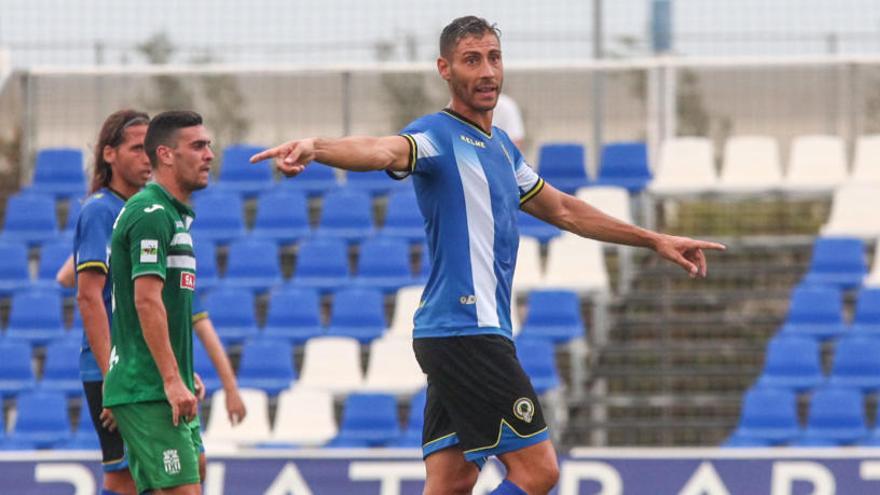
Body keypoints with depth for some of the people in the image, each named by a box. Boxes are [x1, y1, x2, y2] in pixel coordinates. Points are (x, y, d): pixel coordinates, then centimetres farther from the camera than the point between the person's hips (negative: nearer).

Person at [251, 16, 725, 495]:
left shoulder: (501, 147, 20)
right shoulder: (438, 135, -9)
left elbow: (563, 210, 32)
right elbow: (384, 151, -31)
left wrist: (654, 240, 36)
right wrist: (315, 147, -53)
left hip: (475, 336, 9)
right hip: (464, 332, -9)